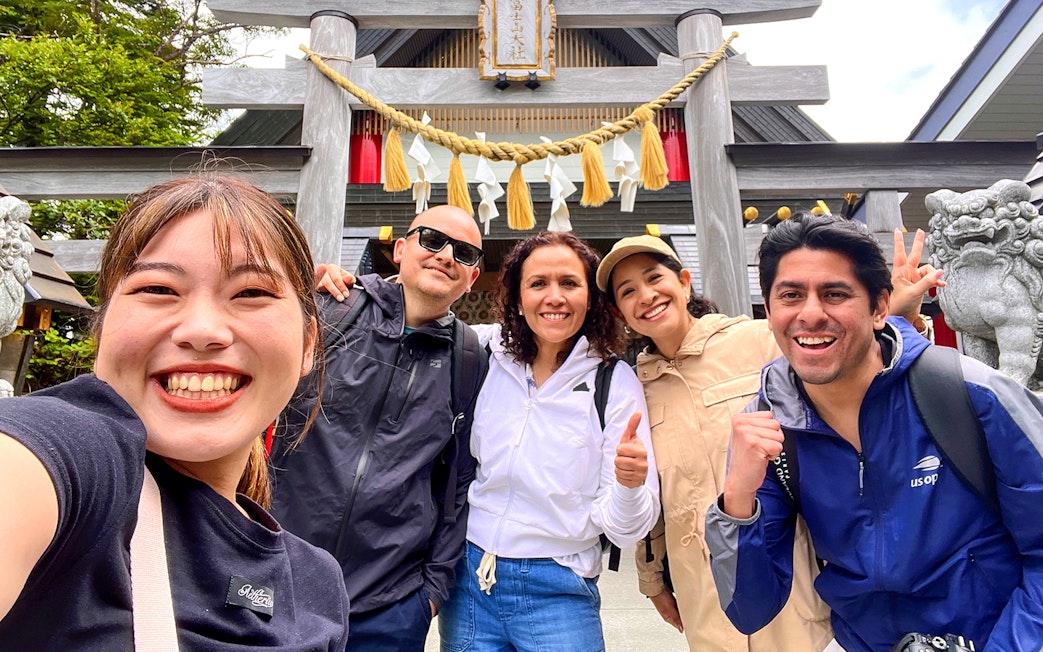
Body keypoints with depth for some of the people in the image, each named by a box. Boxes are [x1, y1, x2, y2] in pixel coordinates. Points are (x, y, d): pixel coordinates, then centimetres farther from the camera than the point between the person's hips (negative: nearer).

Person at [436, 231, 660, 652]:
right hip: (469, 583, 2)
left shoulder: (615, 382, -10)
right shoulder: (482, 353, -6)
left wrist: (630, 483, -30)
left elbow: (623, 529, -9)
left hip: (557, 593, -1)